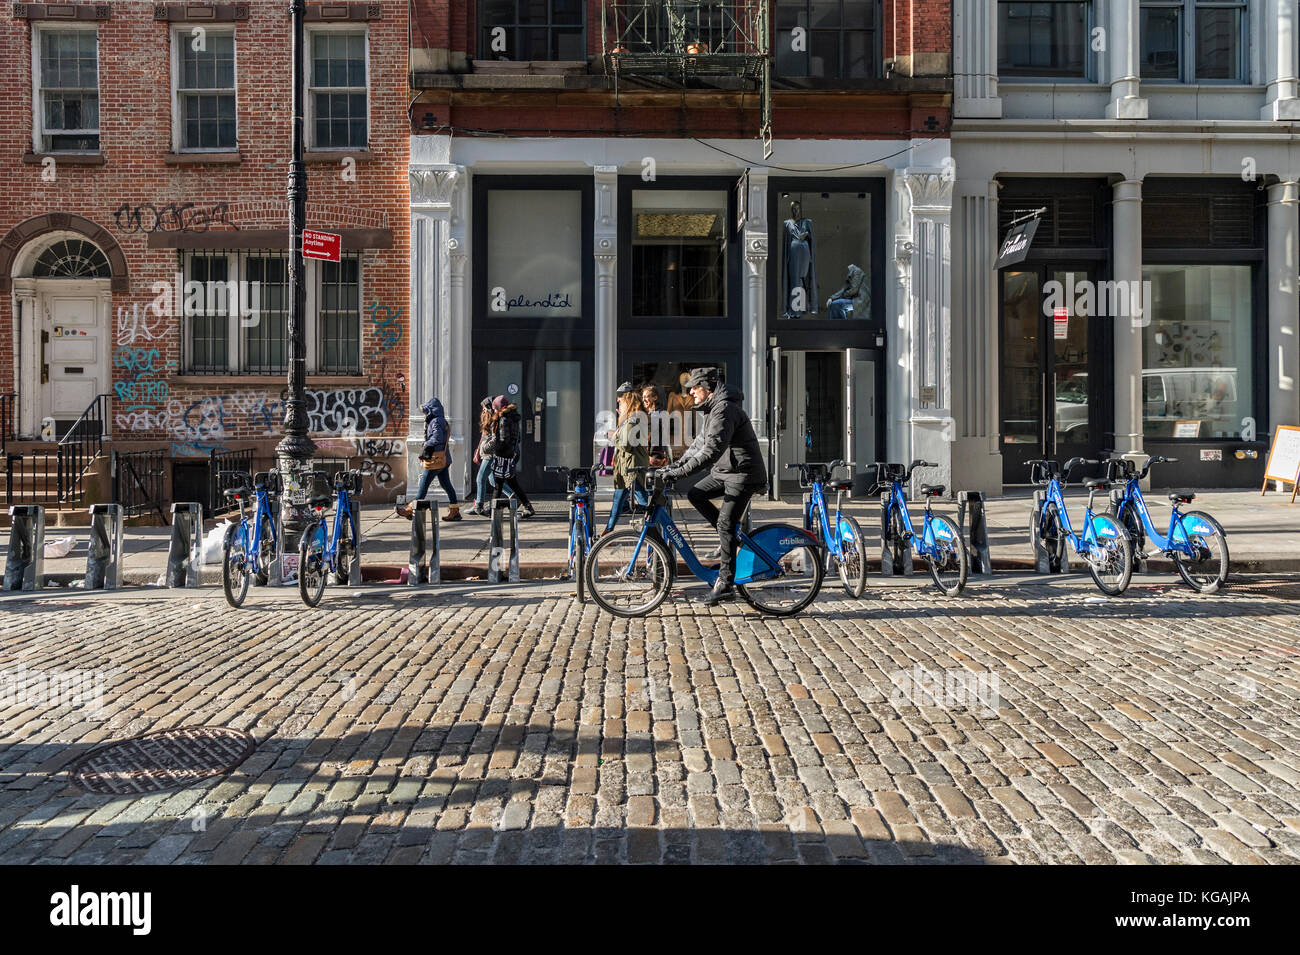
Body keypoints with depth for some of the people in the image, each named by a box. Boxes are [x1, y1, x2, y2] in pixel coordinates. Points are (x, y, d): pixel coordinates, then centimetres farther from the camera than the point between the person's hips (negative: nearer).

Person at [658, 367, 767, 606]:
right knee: (694, 495, 6)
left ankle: (726, 584, -12)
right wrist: (676, 465, 10)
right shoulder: (712, 408, 13)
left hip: (743, 474, -10)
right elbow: (700, 442, 20)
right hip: (724, 470, 10)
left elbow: (712, 450, -31)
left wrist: (680, 472, -32)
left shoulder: (724, 409, -22)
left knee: (725, 524, -14)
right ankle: (732, 536, 15)